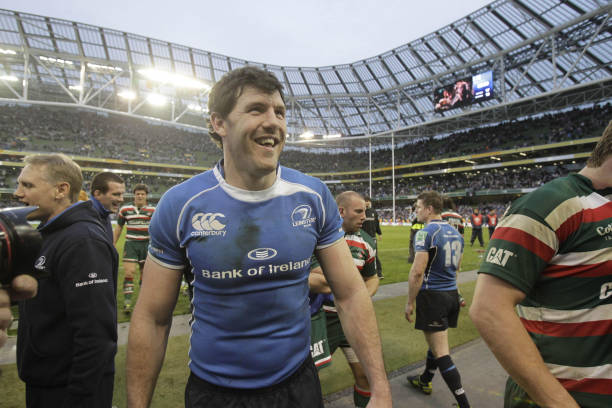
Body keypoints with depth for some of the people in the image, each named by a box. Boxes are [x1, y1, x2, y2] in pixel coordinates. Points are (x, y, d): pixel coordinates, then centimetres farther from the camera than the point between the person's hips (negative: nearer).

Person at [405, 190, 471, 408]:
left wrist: (410, 302, -13)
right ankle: (425, 381, 42)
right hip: (452, 294, 9)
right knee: (436, 343, 24)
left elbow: (417, 271, -21)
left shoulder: (426, 233, -18)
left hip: (432, 296, -9)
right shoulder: (455, 232, 9)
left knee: (441, 352, 0)